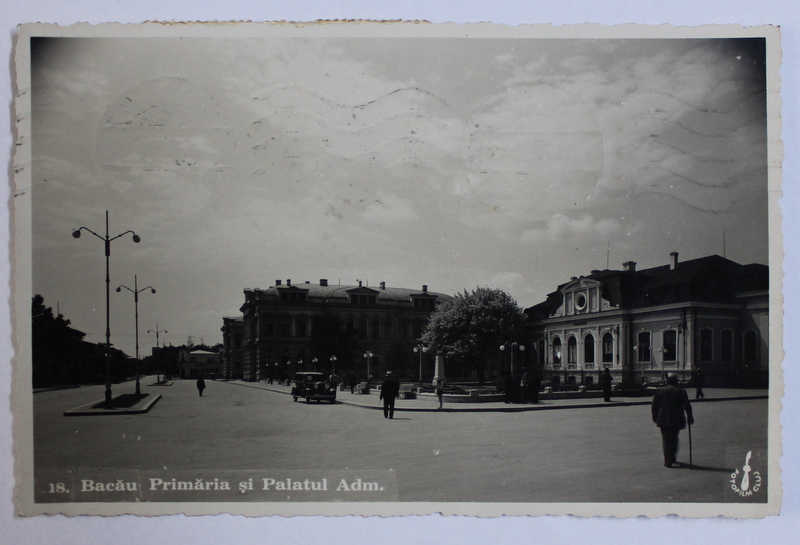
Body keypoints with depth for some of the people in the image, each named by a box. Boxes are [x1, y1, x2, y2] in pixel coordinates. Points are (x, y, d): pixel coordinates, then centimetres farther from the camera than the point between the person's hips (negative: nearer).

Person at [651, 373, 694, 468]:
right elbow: (687, 406, 0)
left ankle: (668, 461, -2)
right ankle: (672, 458, 23)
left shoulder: (661, 391, 1)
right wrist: (690, 417, 10)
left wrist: (655, 417, 14)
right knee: (674, 438, 18)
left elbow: (654, 406, 3)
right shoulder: (682, 392, 0)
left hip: (664, 420, 0)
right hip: (677, 420, 1)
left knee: (666, 439, 4)